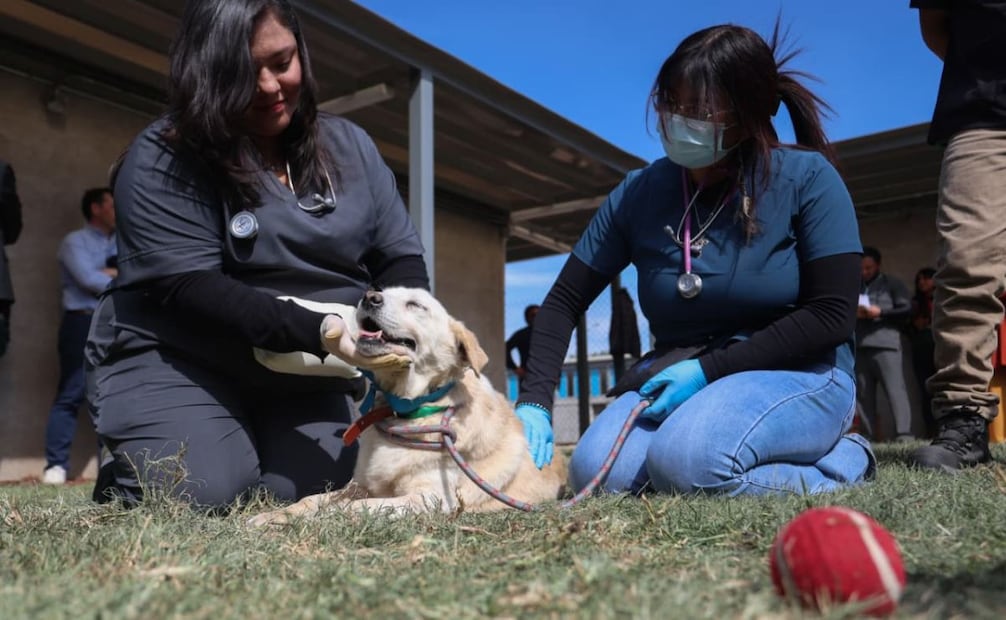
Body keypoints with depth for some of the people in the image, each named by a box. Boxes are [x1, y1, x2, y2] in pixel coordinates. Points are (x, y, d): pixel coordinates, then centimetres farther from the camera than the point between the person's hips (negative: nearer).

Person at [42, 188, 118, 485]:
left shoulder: (121, 244, 20)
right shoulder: (75, 241, 5)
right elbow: (88, 279, -9)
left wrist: (111, 273, -5)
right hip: (83, 324, -5)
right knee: (71, 395, -8)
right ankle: (56, 465, -5)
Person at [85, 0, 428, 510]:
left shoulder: (350, 147, 5)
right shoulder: (162, 160, -10)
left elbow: (401, 256, 5)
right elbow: (189, 287, -20)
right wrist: (317, 331, -31)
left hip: (305, 375, 4)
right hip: (175, 359, -3)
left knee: (305, 495, -17)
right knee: (198, 494, -24)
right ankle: (123, 478, 12)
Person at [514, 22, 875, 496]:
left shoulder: (806, 178, -10)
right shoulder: (639, 192, -1)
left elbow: (833, 314, -13)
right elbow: (564, 301, 0)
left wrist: (709, 369, -19)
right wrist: (535, 401, -13)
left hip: (798, 375, -4)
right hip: (681, 379, 4)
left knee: (686, 462, -33)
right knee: (596, 472, -22)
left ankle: (840, 460, -3)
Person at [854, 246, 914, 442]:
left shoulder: (892, 283, 12)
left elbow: (906, 309, 2)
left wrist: (880, 312, -8)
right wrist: (853, 314, 4)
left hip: (886, 344, -4)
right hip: (860, 346, 5)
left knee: (895, 389, -11)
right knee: (864, 393, 1)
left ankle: (904, 434, -15)